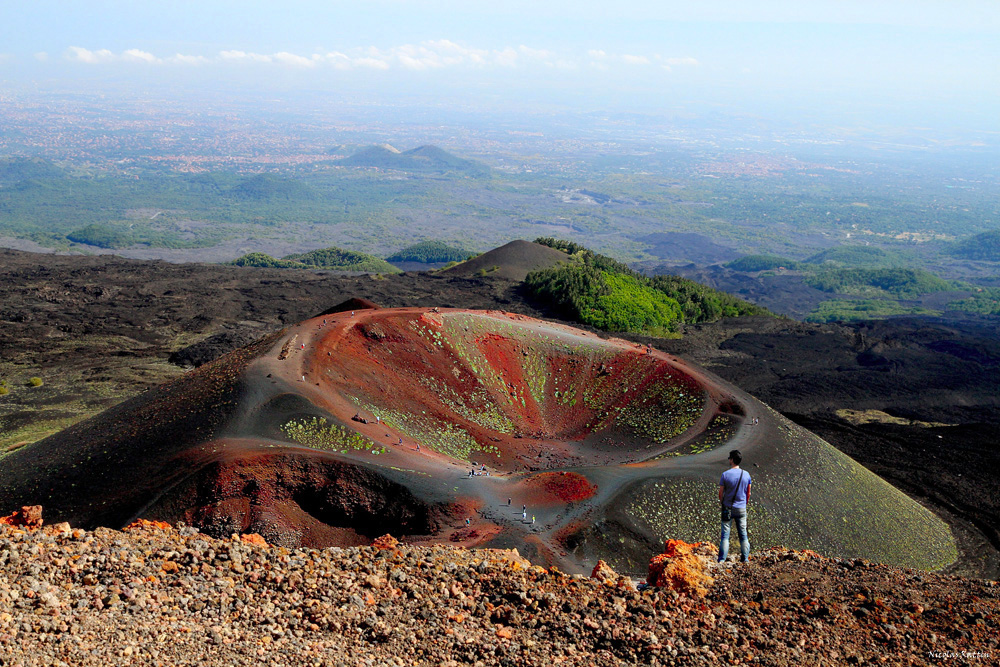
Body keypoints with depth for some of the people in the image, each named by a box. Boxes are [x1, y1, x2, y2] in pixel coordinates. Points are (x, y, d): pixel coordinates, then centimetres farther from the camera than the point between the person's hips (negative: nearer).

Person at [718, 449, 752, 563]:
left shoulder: (725, 474, -11)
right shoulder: (746, 474, -1)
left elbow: (721, 493, -6)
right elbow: (748, 493, 7)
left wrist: (722, 502, 13)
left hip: (728, 509, -3)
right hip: (742, 509, 3)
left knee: (725, 534, 0)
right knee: (743, 534, 11)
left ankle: (721, 560, -2)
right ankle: (745, 558, 13)